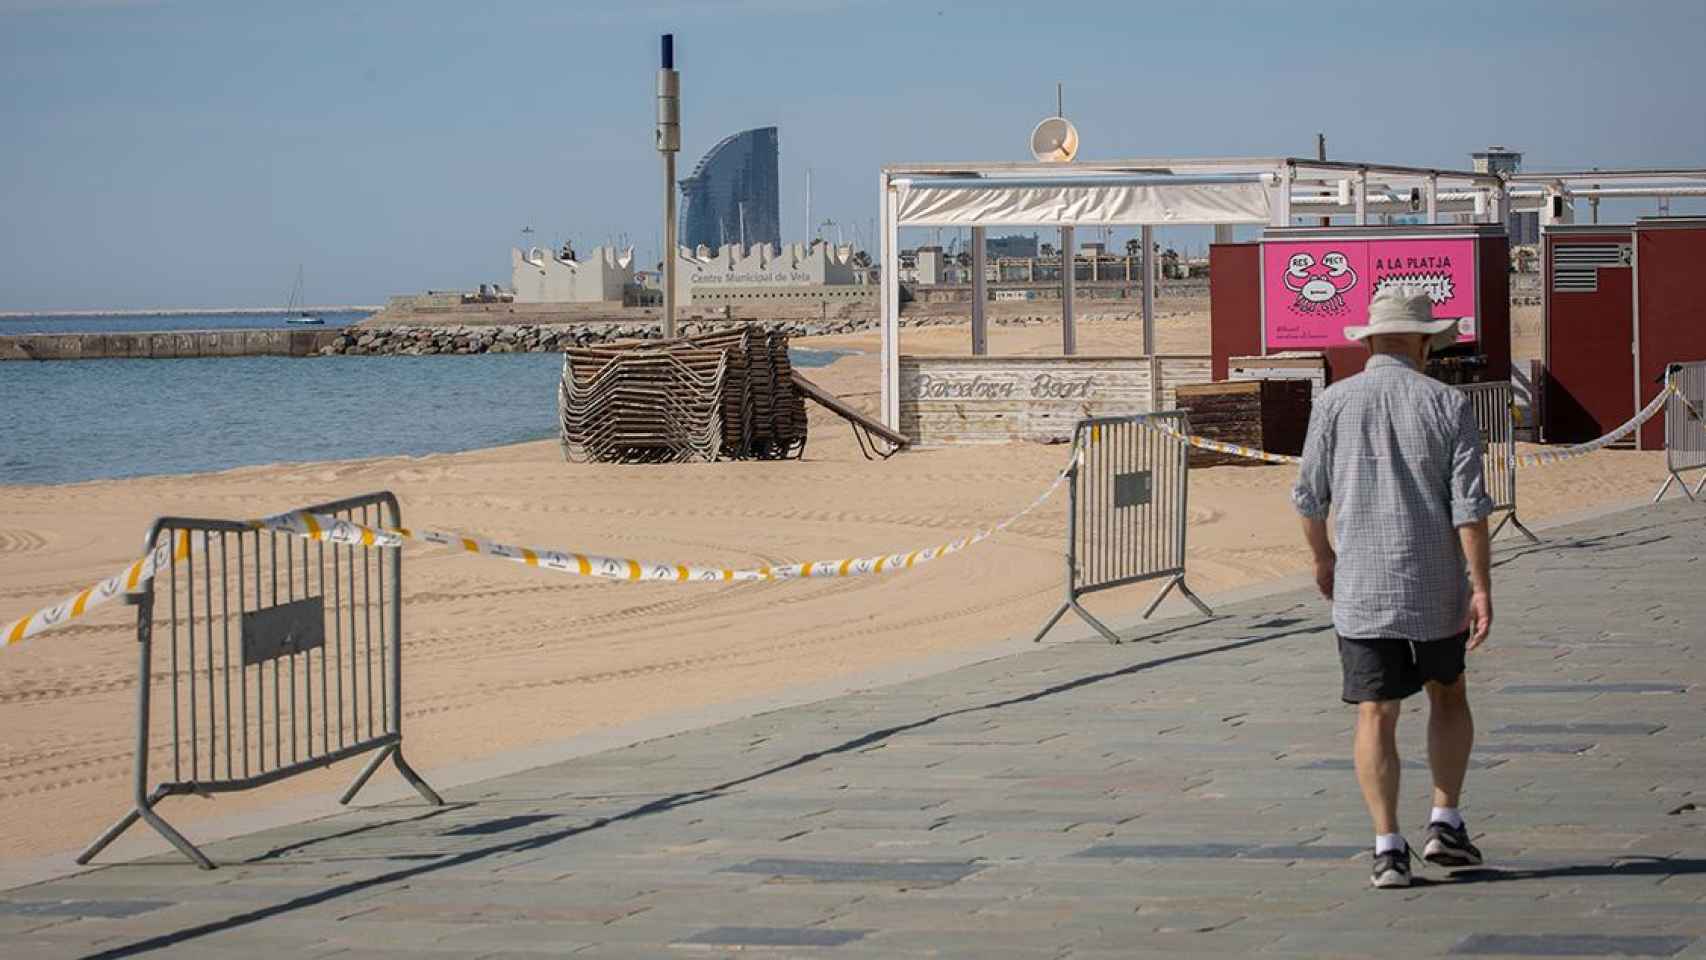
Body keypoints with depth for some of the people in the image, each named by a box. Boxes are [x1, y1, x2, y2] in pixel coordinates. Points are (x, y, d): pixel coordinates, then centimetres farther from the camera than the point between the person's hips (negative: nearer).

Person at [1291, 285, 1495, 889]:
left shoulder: (1335, 403, -2)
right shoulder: (1448, 404, -4)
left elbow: (1310, 496, 2)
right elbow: (1469, 504, -9)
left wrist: (1323, 557, 19)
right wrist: (1481, 586, -8)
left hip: (1360, 589, 0)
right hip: (1435, 587, 0)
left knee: (1376, 717, 3)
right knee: (1448, 696, 21)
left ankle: (1388, 848, -4)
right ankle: (1445, 823, 14)